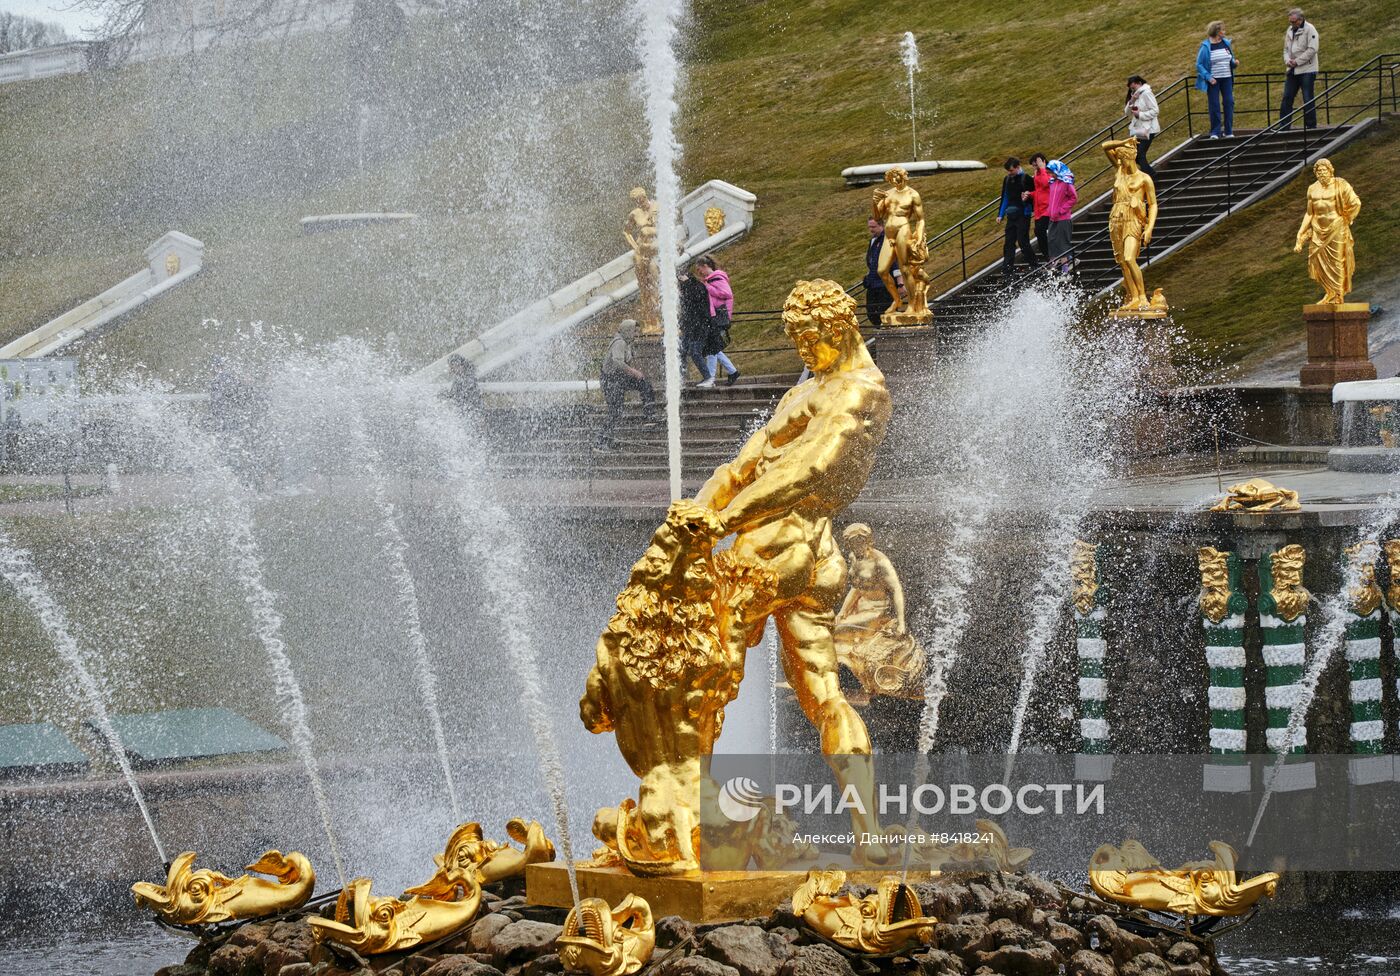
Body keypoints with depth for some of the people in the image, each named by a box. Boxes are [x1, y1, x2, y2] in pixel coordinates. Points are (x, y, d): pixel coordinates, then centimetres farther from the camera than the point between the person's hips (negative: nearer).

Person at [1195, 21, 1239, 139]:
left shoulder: (1226, 43, 5)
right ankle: (1215, 132, 7)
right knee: (1214, 106, -1)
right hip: (1213, 80, -4)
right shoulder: (1206, 47, -10)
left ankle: (1228, 131, 10)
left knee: (1229, 103, 1)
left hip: (1226, 79, 4)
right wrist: (1208, 77, -19)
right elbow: (1199, 65, -9)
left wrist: (1235, 63, -7)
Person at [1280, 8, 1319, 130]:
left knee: (1308, 100, -3)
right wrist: (1287, 60, -2)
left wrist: (1297, 61, -15)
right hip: (1292, 70, 7)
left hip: (1306, 70, -7)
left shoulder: (1309, 29, -9)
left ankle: (1311, 127, 5)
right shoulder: (1290, 31, 13)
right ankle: (1283, 127, 7)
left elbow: (1312, 49, -16)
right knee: (1287, 98, 4)